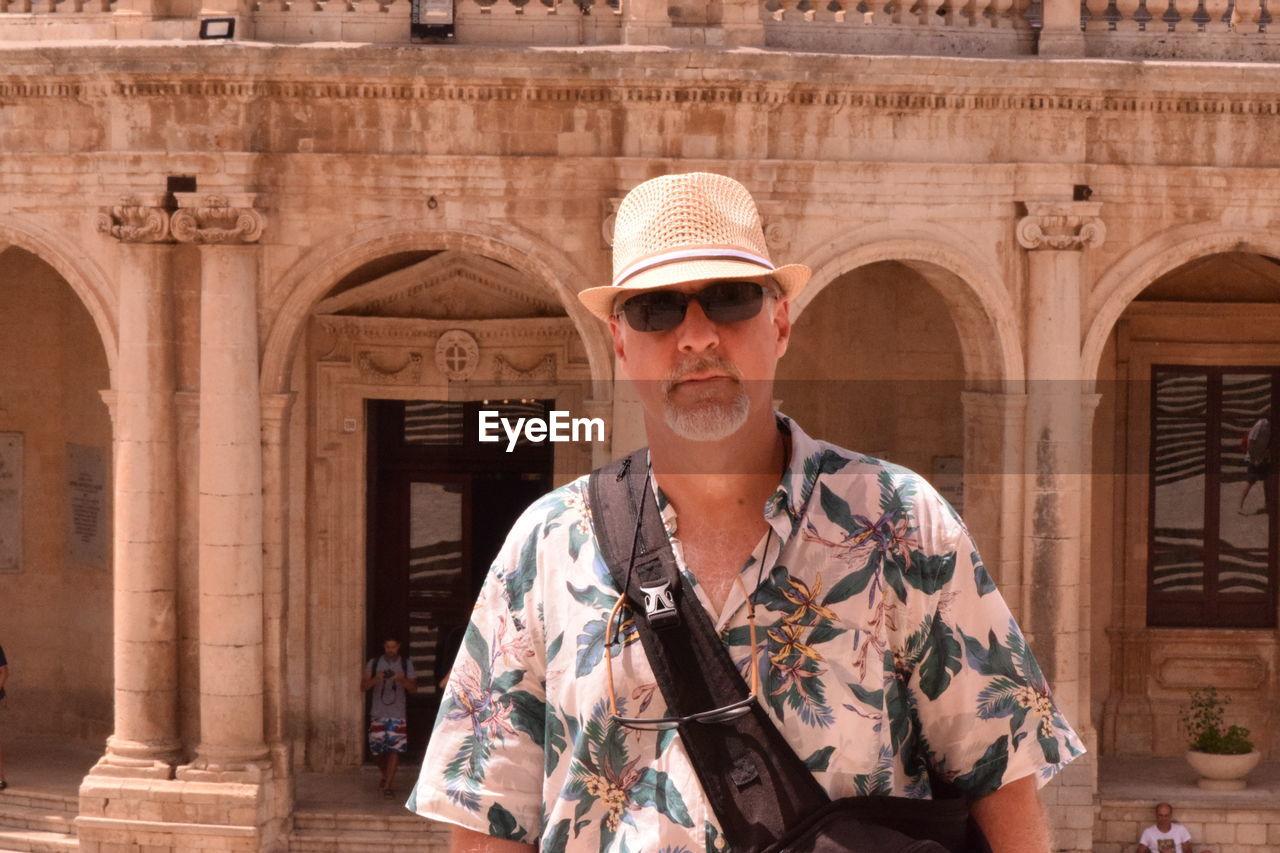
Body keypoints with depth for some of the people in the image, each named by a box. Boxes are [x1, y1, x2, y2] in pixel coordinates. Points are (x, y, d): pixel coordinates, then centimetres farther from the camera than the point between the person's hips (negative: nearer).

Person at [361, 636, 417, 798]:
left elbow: (414, 688, 0)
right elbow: (363, 686, 1)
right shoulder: (373, 663, 4)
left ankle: (387, 786, -7)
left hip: (398, 715, -1)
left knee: (395, 750, -10)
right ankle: (386, 776, 33)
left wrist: (402, 680, -19)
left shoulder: (406, 664, 4)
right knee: (377, 750, 6)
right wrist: (376, 678, -18)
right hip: (378, 714, 1)